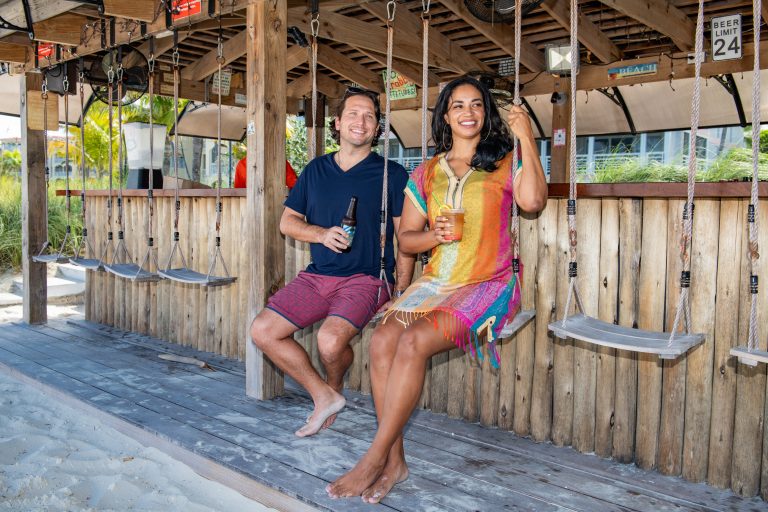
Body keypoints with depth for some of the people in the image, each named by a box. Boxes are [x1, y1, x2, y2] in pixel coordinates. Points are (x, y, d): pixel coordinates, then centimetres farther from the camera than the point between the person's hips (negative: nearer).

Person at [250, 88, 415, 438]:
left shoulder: (392, 175, -1)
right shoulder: (316, 170, 12)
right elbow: (287, 221, 15)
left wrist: (400, 293, -10)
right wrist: (322, 234, -6)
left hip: (366, 279, -5)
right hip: (316, 277, 5)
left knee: (330, 340, -29)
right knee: (262, 331, -8)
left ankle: (334, 386, 10)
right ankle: (323, 396, 7)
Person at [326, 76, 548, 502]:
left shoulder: (503, 163, 6)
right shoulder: (426, 173, 16)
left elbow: (533, 201, -16)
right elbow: (405, 238, 14)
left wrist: (527, 139, -14)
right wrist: (433, 235, -7)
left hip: (487, 285, -4)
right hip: (436, 283, 4)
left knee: (414, 342, -28)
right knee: (383, 339, -24)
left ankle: (374, 459, -17)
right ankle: (394, 461, -14)